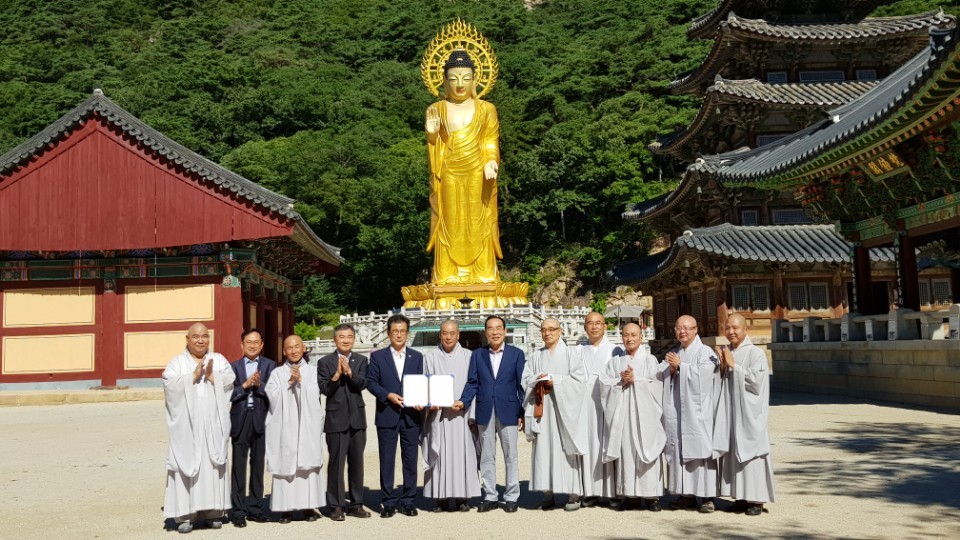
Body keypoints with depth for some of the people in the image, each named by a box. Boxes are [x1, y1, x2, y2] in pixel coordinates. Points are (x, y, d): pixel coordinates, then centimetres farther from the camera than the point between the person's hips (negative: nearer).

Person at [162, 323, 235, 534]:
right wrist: (194, 376, -15)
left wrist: (212, 376, -15)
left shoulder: (219, 360, 12)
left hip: (213, 425, 2)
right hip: (187, 425, -1)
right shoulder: (177, 362, 7)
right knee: (187, 465, -5)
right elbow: (170, 384, -8)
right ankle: (185, 514, -4)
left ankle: (212, 511, 8)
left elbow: (230, 382, -1)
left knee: (213, 466, 1)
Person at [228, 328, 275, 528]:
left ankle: (255, 507, 15)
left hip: (260, 419, 0)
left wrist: (259, 384, -20)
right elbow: (229, 394, -1)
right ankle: (238, 510, 5)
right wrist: (245, 385, -14)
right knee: (238, 466, 0)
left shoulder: (269, 365, 7)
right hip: (240, 420, 0)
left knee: (258, 465, 7)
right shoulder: (234, 366, 8)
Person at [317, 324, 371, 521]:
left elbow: (362, 384, -6)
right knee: (336, 463, -1)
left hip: (357, 418, 3)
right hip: (336, 419, -3)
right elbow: (324, 389, -7)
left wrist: (349, 371, -21)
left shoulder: (361, 361, 8)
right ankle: (336, 506, 7)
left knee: (356, 463, 9)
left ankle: (356, 503, 19)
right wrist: (336, 375, -22)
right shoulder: (325, 362, 1)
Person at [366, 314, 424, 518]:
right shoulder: (378, 357, 5)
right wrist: (388, 396, -13)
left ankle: (408, 501, 13)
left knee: (410, 460, 5)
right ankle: (388, 502, 9)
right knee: (387, 460, 2)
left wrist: (420, 402, -9)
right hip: (387, 415, -2)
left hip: (411, 416, 2)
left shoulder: (417, 357, 11)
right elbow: (371, 382, 1)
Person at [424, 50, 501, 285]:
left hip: (478, 181, 0)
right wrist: (432, 134, -14)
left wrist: (491, 163, -17)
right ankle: (448, 281, 12)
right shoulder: (435, 110, 4)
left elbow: (491, 144, 2)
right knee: (450, 231, 5)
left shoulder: (486, 110, 3)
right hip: (448, 182, 0)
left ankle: (483, 281, 13)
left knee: (478, 231, 5)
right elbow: (433, 151, 6)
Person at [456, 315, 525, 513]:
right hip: (485, 413, 2)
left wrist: (523, 413, -3)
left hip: (508, 412, -2)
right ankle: (490, 496, 16)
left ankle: (511, 497, 13)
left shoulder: (516, 354, 3)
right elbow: (472, 383, 5)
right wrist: (463, 400, -12)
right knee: (486, 457, 8)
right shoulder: (477, 355, 8)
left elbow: (522, 384, 1)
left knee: (510, 456, 4)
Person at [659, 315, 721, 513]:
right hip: (676, 412, 6)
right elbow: (659, 376, 9)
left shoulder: (705, 352, -2)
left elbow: (702, 376, -17)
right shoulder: (674, 354, 17)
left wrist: (680, 366, -11)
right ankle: (686, 494, 12)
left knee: (701, 451, -6)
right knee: (678, 451, 4)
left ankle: (707, 496, -2)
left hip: (698, 413, -6)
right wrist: (670, 369, -10)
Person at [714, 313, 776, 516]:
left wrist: (734, 366, -13)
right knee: (732, 453, 5)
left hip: (749, 414, -6)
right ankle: (742, 496, 13)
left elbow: (756, 382, -15)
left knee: (750, 452, -4)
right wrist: (723, 367, -5)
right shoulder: (725, 353, 11)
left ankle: (756, 499, 2)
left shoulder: (756, 353, -6)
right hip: (729, 413, 6)